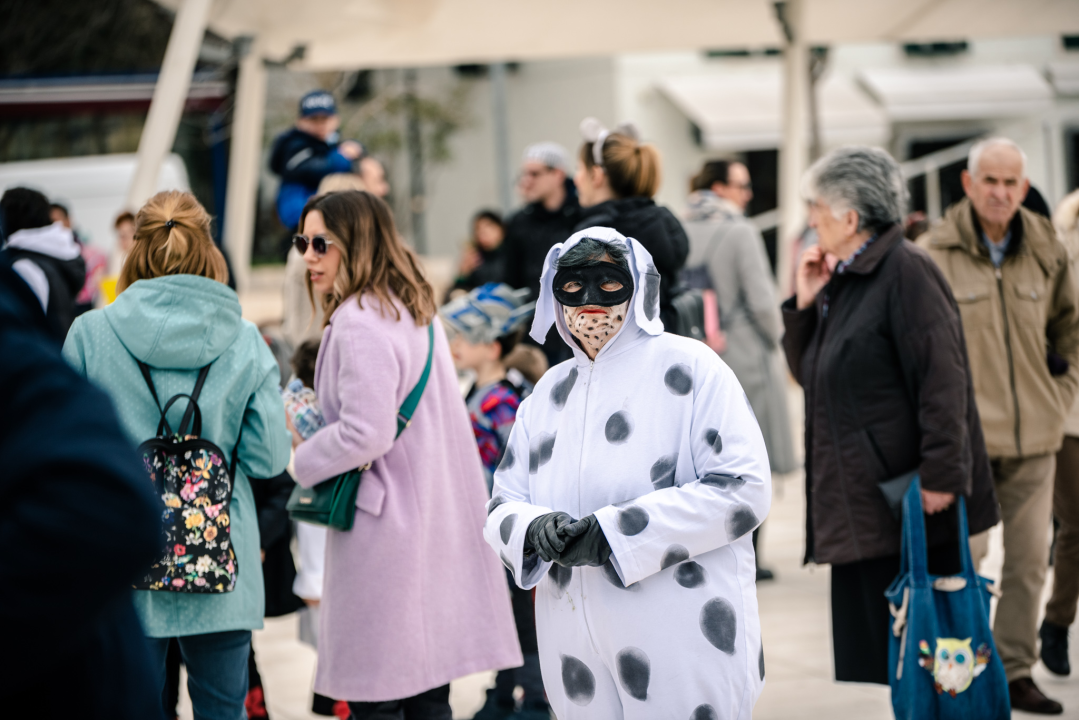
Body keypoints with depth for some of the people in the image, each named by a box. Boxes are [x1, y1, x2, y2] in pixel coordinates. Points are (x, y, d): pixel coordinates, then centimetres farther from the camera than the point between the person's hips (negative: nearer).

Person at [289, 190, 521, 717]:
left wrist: (304, 460, -4)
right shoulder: (416, 312, 14)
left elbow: (365, 435, -21)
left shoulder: (359, 323, -15)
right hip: (437, 525, 9)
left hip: (384, 529, -9)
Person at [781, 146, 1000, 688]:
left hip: (910, 500, -9)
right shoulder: (842, 279, 15)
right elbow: (808, 374, 19)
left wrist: (940, 475, -23)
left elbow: (942, 378, -18)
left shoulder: (905, 272, -12)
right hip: (858, 496, 9)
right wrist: (804, 303, 5)